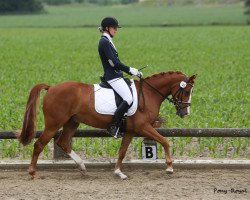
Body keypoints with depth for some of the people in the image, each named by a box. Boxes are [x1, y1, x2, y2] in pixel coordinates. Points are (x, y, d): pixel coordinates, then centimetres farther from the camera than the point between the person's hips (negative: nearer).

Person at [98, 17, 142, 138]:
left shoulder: (107, 41, 18)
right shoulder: (104, 42, -13)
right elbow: (114, 63, -20)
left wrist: (132, 71, 16)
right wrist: (130, 70, -14)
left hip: (116, 76, 11)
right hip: (112, 77, -11)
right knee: (128, 99, -23)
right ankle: (113, 127, -18)